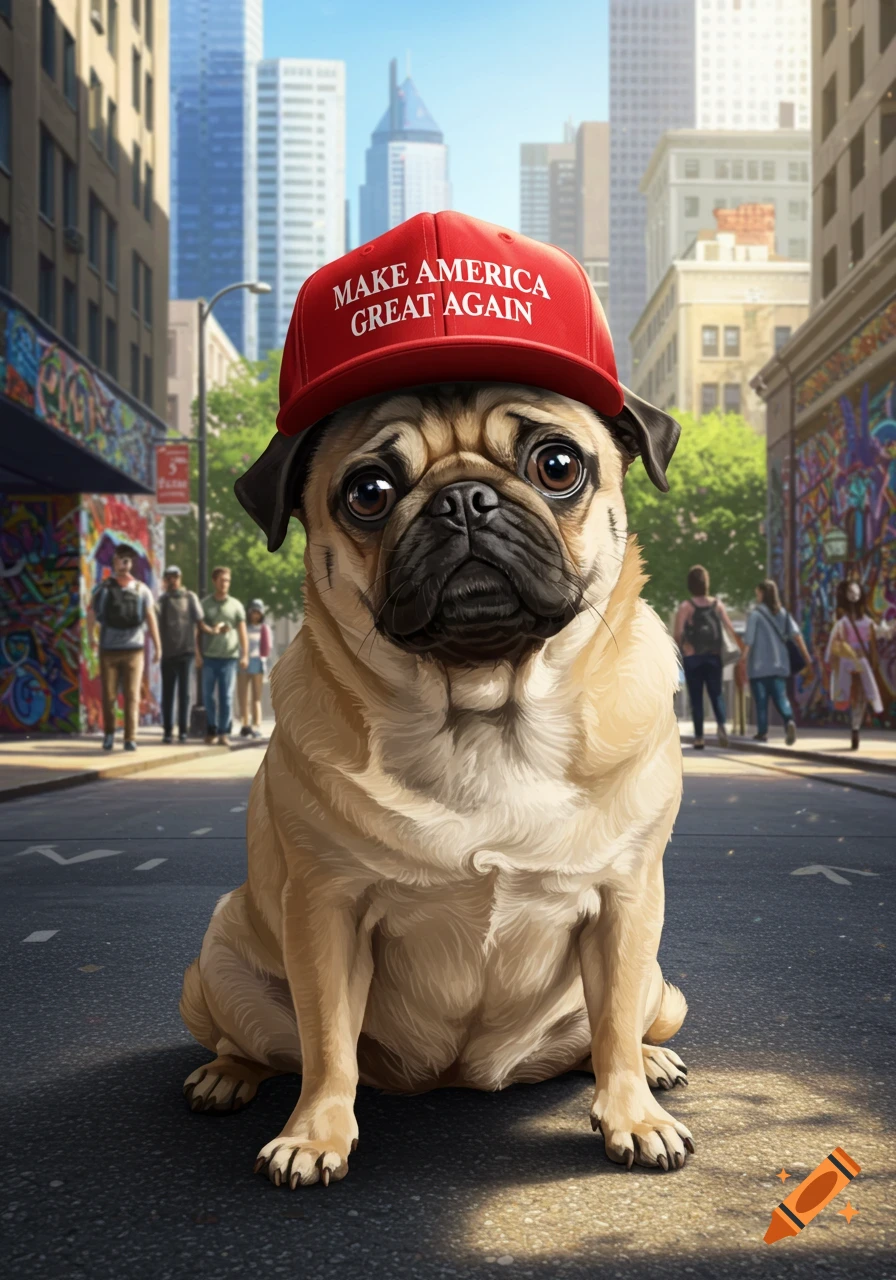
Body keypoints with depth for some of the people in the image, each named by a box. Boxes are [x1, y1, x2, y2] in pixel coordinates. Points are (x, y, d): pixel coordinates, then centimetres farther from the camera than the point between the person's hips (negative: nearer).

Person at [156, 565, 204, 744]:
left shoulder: (190, 597, 7)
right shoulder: (162, 600, 8)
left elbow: (199, 619, 0)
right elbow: (155, 614, -10)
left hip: (186, 650, -1)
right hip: (167, 652, 1)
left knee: (184, 692, -1)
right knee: (167, 693, 2)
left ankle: (183, 730, 4)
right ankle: (168, 731, 6)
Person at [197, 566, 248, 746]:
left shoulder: (236, 605, 8)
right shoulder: (204, 604, 7)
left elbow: (242, 632, 3)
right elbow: (197, 631, 6)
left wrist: (245, 655, -6)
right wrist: (197, 654, -3)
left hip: (229, 657, 0)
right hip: (209, 657, 0)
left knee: (226, 696, -1)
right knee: (208, 695, 2)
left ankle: (223, 733, 4)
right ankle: (211, 729, 16)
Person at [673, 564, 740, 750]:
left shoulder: (686, 606, -7)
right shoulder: (717, 604, 2)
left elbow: (678, 634, -15)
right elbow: (730, 629, 0)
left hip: (692, 658, -2)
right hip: (713, 657, 2)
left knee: (696, 698, 5)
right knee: (716, 694, 9)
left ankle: (699, 737, 4)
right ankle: (721, 725, -17)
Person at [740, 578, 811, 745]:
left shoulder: (755, 614, -8)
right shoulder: (783, 613, 7)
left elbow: (749, 640, -11)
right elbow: (796, 634, -1)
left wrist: (744, 657, -3)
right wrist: (806, 655, -2)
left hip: (759, 665, -4)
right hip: (779, 664, 4)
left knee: (761, 699, 5)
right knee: (780, 696, 3)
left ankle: (762, 732, 7)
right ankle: (789, 721, -23)